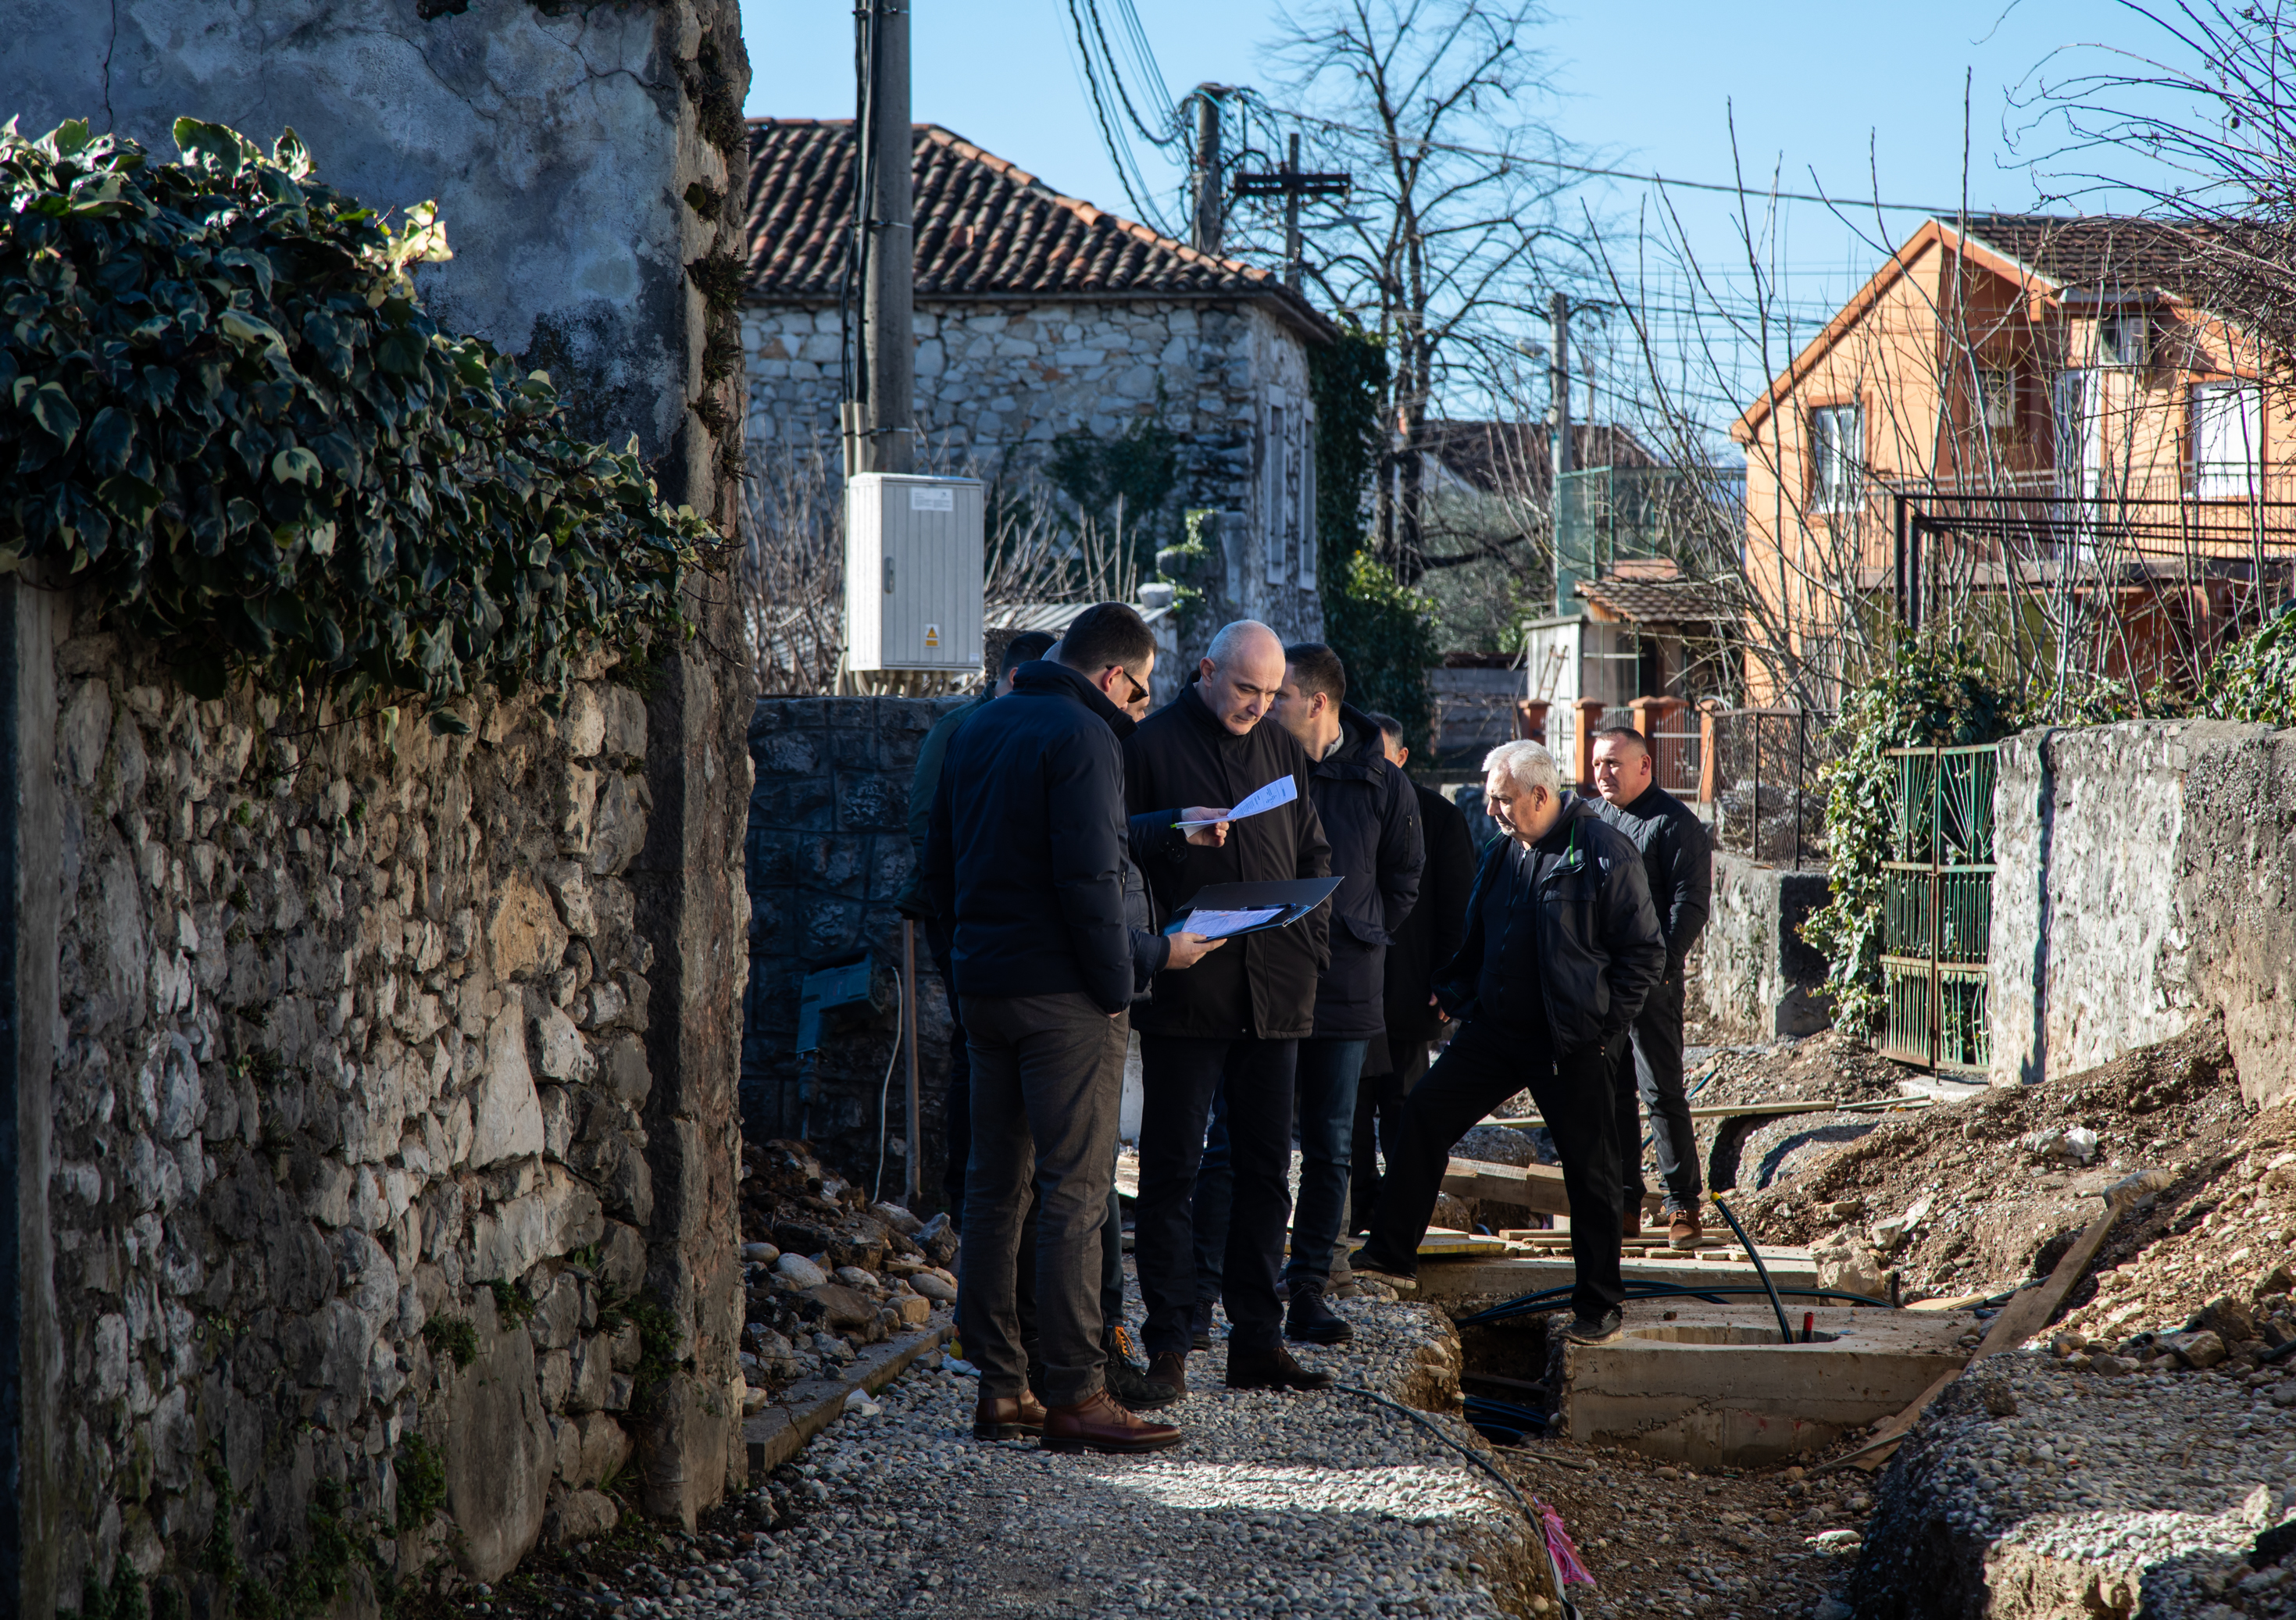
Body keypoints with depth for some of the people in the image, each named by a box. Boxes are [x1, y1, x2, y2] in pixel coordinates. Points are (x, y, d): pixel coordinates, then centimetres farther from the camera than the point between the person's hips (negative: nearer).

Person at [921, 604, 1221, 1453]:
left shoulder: (978, 729, 13)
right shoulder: (1083, 737, -13)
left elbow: (939, 864, 17)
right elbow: (1088, 878, -20)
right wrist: (1123, 979, -12)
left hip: (983, 989, 8)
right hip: (1064, 996, -8)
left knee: (995, 1186, 10)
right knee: (1075, 1191, -6)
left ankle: (999, 1388, 12)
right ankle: (1074, 1394, -8)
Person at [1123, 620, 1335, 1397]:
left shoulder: (1282, 750, 14)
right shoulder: (1151, 744, -3)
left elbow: (1314, 853, 19)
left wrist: (1311, 939, 4)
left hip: (1272, 992, 6)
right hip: (1185, 990, -5)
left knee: (1265, 1168, 9)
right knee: (1171, 1167, -2)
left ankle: (1257, 1339, 16)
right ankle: (1168, 1344, 1)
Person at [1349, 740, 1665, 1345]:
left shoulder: (1605, 853, -11)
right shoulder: (1504, 854, 10)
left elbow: (1645, 954, -10)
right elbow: (1476, 940, 22)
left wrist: (1600, 1022, -12)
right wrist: (1459, 997, 8)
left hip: (1569, 1042, -6)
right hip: (1495, 1031, 6)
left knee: (1589, 1170, 1)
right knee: (1423, 1115, -2)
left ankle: (1599, 1305, 12)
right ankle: (1391, 1256, 4)